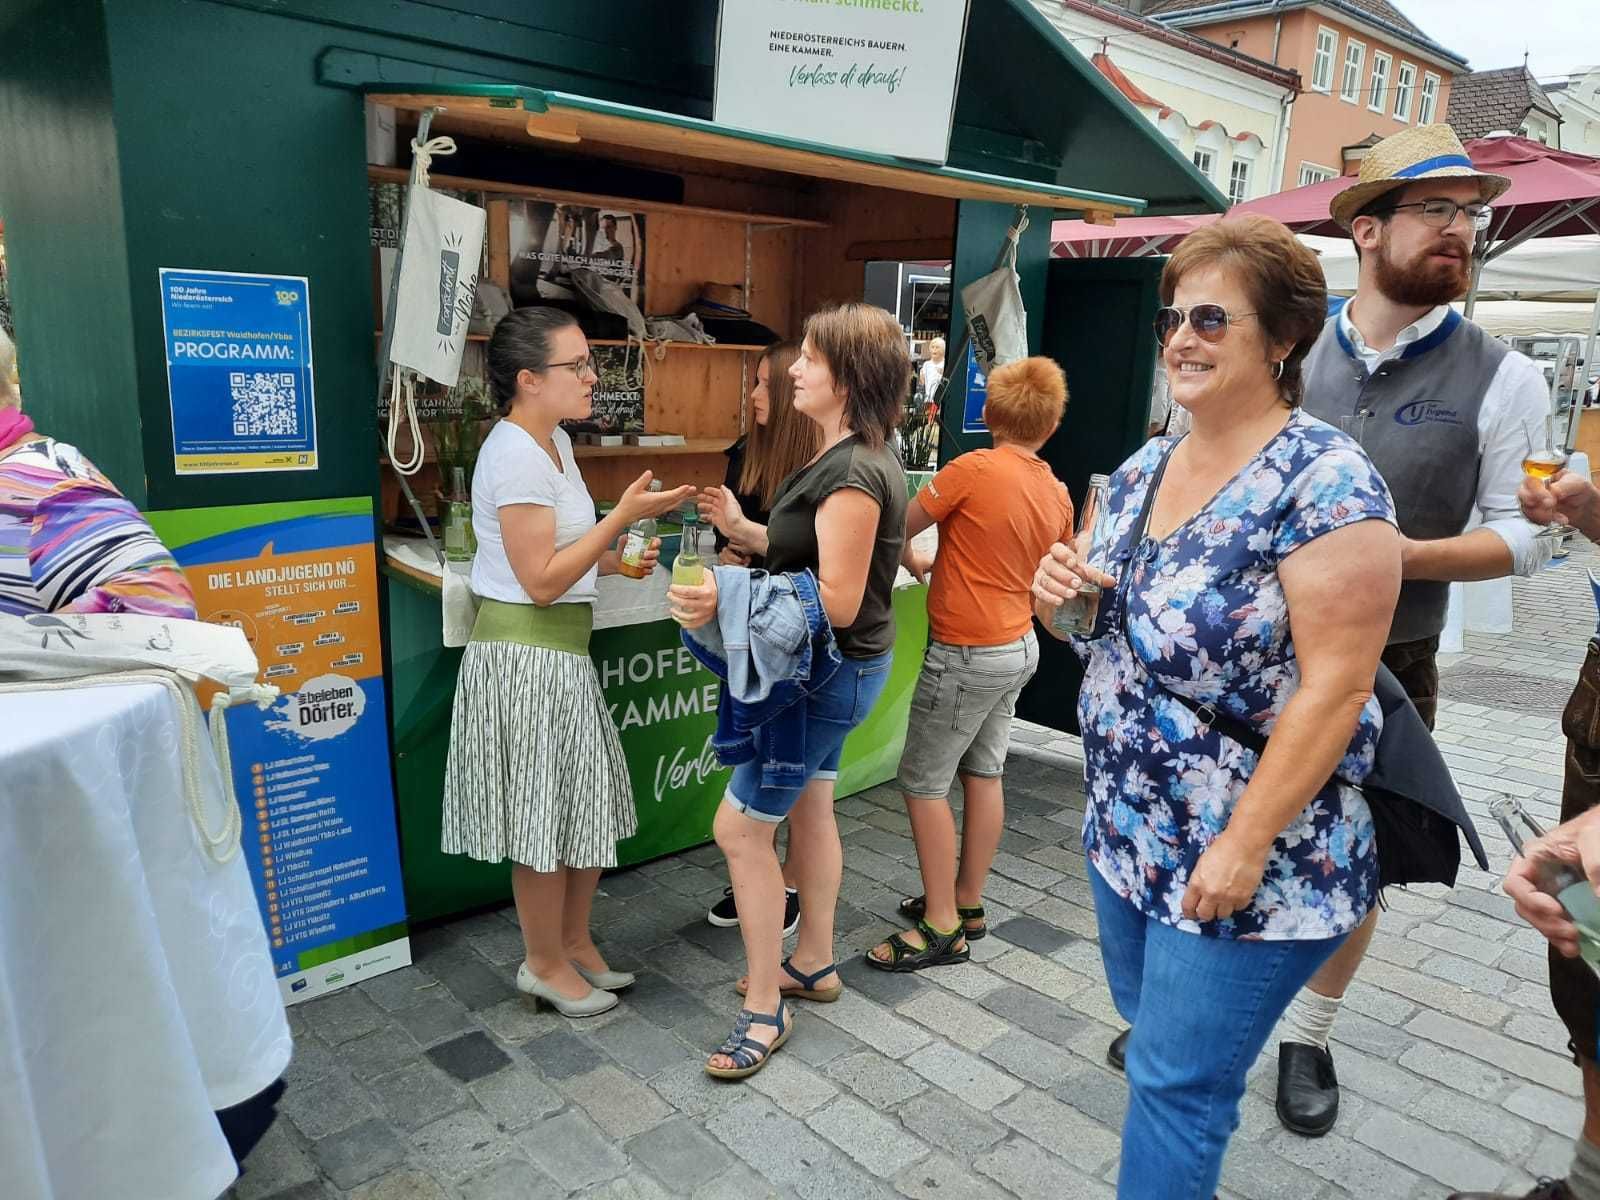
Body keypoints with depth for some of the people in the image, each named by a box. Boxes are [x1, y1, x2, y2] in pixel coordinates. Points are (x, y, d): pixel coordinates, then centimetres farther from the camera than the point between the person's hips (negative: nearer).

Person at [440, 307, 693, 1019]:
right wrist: (624, 515, -20)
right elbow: (541, 581, -21)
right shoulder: (515, 454, -18)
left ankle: (574, 943, 34)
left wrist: (614, 559, 5)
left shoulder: (553, 441, 12)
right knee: (545, 818, 4)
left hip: (562, 649, 10)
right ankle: (545, 965, 24)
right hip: (527, 656, -10)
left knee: (585, 808, 17)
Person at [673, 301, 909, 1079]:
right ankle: (813, 963, 37)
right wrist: (742, 531, 3)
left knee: (740, 828, -4)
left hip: (830, 672, -11)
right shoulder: (850, 460, 8)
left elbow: (838, 599, -28)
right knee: (809, 810, 20)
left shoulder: (852, 474, -25)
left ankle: (765, 1007, 11)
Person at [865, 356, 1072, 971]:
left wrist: (914, 561, 11)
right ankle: (967, 903, 27)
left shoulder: (974, 469, -18)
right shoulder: (1058, 495, 4)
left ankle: (941, 927, 7)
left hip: (967, 654, -8)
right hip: (1020, 646, 8)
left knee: (923, 780, 1)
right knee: (983, 773, 15)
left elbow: (899, 528, -11)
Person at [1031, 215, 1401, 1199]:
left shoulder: (1326, 483, -19)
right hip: (1125, 835, 8)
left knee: (1175, 1088, 4)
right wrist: (1063, 598, -8)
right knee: (1153, 1032, 24)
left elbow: (1335, 687, -21)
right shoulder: (1141, 471, 5)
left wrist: (1245, 843, -21)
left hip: (1247, 863, -7)